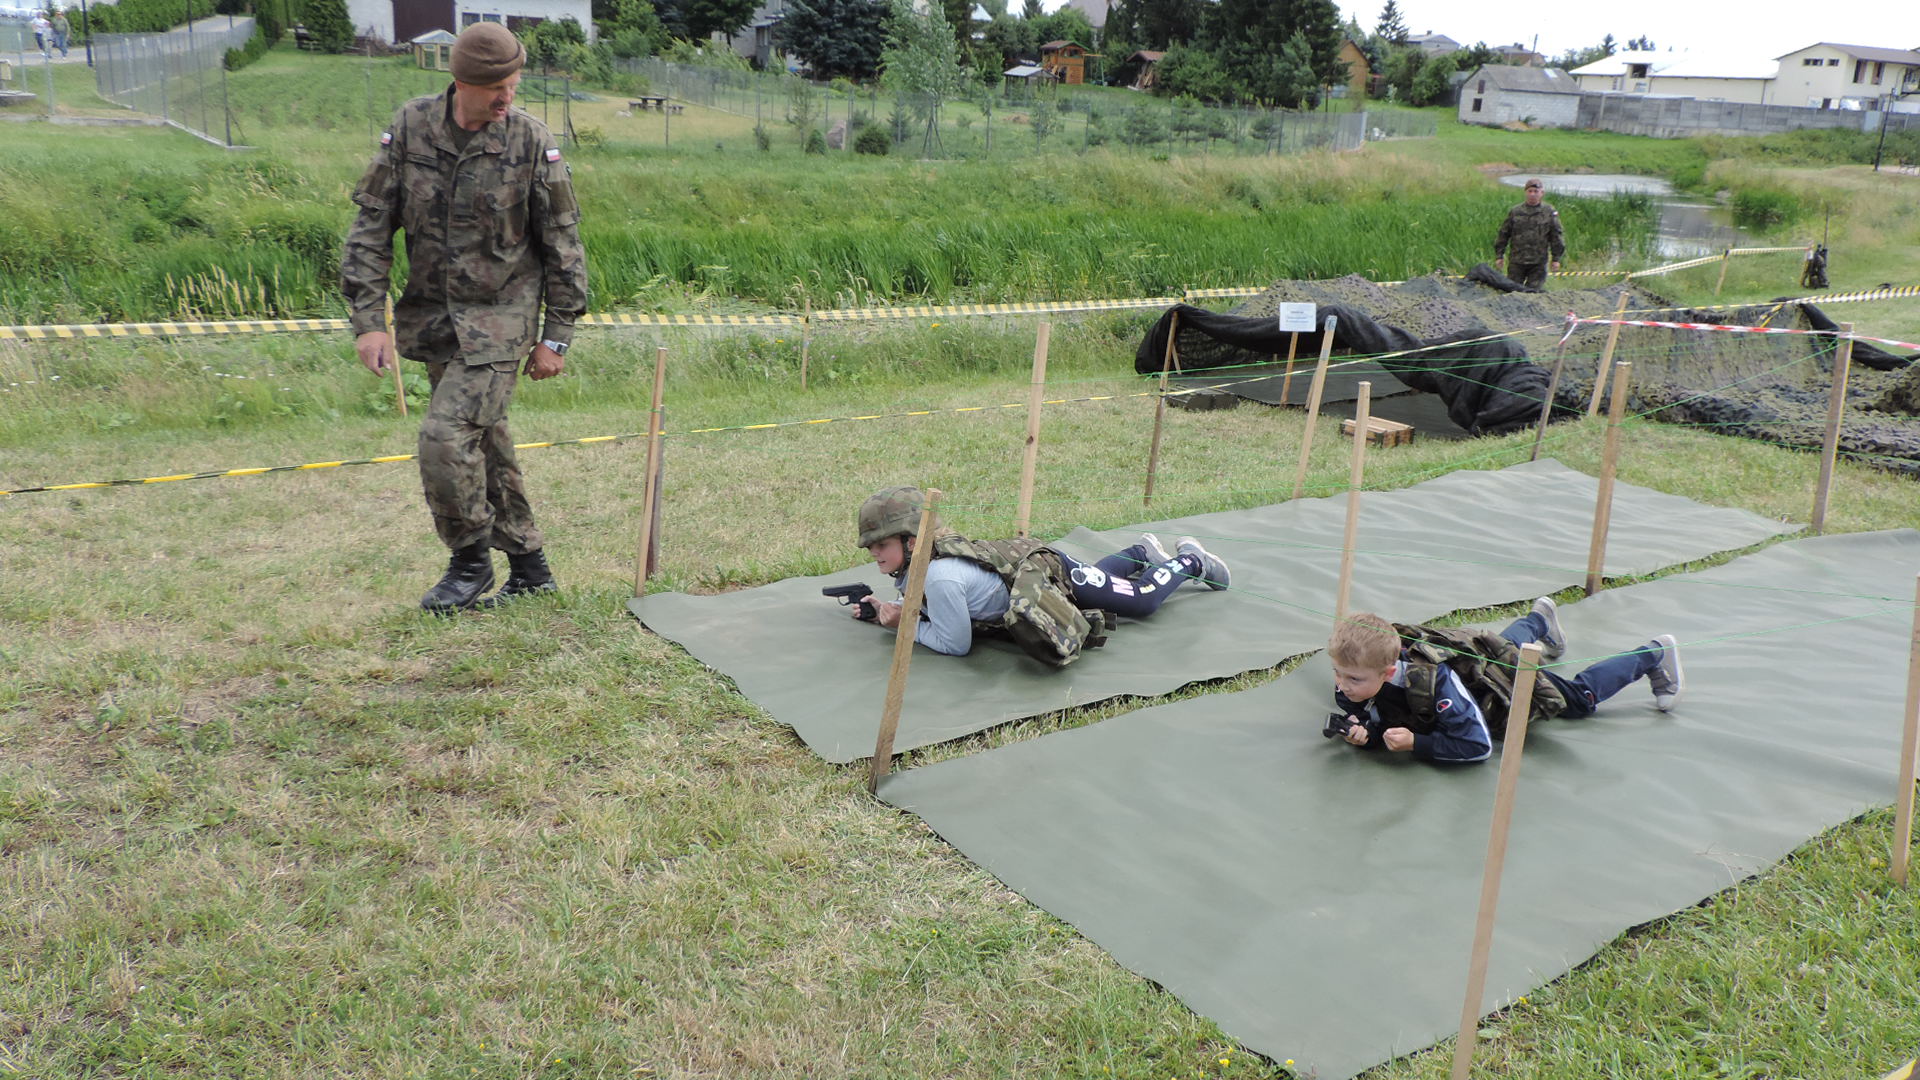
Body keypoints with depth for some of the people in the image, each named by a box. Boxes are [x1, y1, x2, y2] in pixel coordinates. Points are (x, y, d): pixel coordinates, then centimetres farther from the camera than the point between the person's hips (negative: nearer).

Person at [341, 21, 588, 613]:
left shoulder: (533, 142, -10)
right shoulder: (410, 128, -4)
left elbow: (562, 244, -3)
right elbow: (371, 227, -1)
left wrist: (556, 336, -3)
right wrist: (368, 320, -7)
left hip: (499, 318, -4)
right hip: (432, 314, 5)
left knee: (447, 435, -16)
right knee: (485, 443, 12)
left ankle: (472, 561, 6)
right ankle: (529, 566, 26)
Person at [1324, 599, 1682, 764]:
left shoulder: (1434, 683, -48)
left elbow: (1478, 745, -43)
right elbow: (1368, 720, -18)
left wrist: (1415, 744, -51)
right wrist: (1362, 734, -42)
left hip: (1510, 675, -5)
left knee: (1581, 697, 19)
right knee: (1511, 641, 39)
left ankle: (1653, 654, 41)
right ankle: (1540, 619, 71)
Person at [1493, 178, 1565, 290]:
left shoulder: (1549, 212, 3)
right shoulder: (1515, 212, 4)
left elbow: (1557, 235, 6)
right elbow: (1503, 234, 10)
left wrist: (1556, 258, 3)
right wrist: (1499, 256, 7)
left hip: (1538, 264, -1)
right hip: (1517, 261, 1)